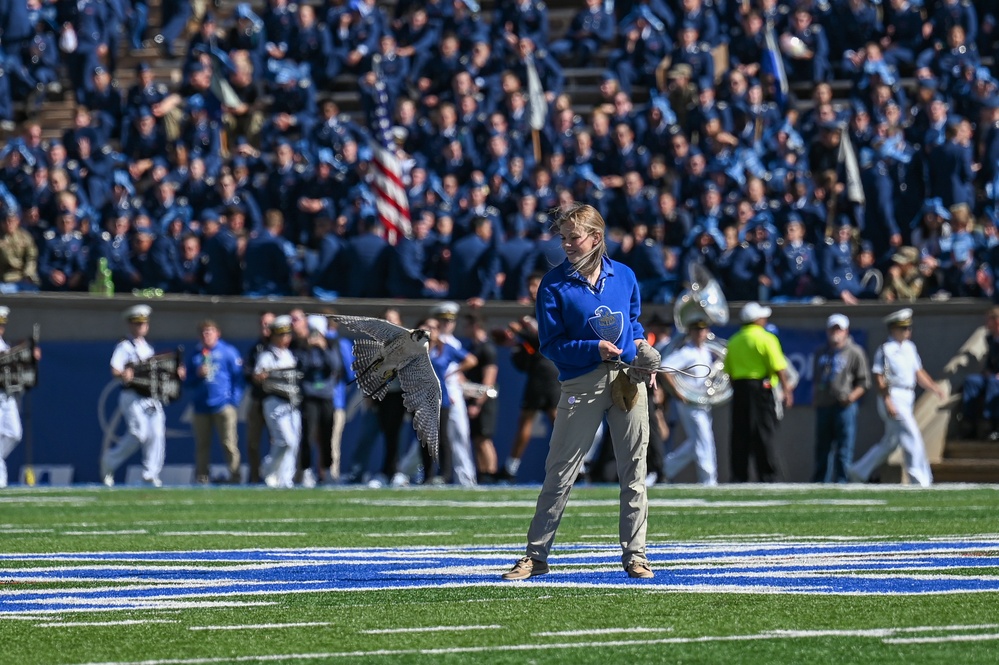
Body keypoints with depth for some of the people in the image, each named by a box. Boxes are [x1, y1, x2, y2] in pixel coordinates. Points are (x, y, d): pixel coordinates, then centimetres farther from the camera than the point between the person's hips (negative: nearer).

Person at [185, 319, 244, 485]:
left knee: (229, 444, -7)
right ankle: (201, 478, 9)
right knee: (202, 444, 5)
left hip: (223, 406, -4)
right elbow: (189, 382, 17)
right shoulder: (195, 355, 15)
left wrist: (234, 400, -9)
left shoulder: (228, 352, 4)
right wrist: (198, 374, -5)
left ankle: (234, 477, -6)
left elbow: (237, 377, 0)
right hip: (201, 407, 4)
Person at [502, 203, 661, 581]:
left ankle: (634, 554, 14)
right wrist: (594, 348, -17)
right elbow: (551, 344, -5)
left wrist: (640, 346, 2)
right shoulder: (554, 285, -4)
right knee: (559, 471, -1)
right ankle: (536, 555, 7)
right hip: (581, 384, -3)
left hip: (628, 378, 3)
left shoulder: (624, 277, 7)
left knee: (633, 469, 6)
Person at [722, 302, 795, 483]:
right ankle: (769, 476, -6)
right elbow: (778, 368, -12)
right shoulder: (766, 339, -6)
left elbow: (728, 371, 13)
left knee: (740, 434, 6)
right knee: (764, 434, -4)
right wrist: (786, 389, -7)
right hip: (761, 388, -5)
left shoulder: (734, 341, 12)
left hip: (738, 388, 5)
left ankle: (739, 476, 6)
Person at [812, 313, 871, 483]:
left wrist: (852, 396, -15)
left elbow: (864, 381, 0)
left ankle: (842, 482, -5)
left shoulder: (855, 352, 1)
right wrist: (815, 396, 10)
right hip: (823, 405, 5)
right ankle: (819, 482, 15)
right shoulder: (821, 353, 17)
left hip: (844, 407, -5)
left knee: (844, 449, -6)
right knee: (822, 448, 9)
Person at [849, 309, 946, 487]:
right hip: (893, 397, -9)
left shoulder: (909, 347, 15)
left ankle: (858, 472, 24)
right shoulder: (885, 349, -10)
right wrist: (887, 401, -22)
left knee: (891, 441, 14)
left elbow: (918, 372, 20)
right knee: (911, 435, -13)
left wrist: (934, 387, 9)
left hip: (906, 399, 9)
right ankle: (920, 479, -11)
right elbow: (878, 377, -14)